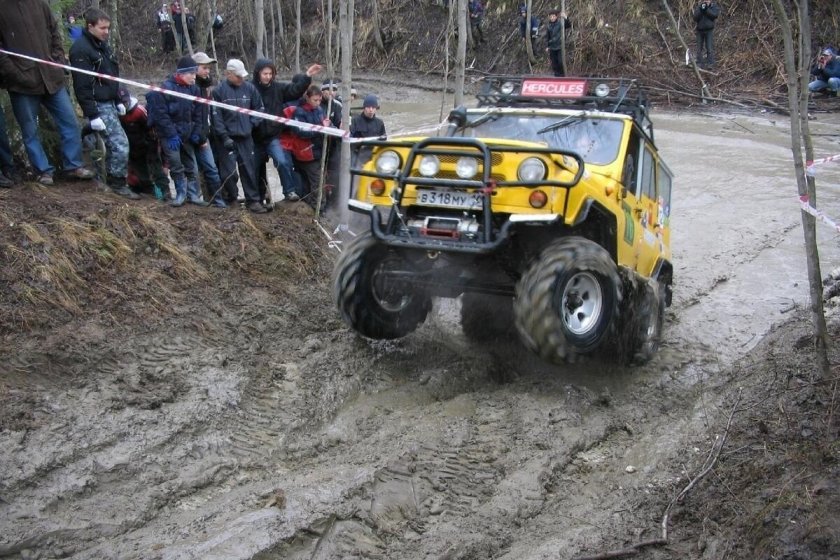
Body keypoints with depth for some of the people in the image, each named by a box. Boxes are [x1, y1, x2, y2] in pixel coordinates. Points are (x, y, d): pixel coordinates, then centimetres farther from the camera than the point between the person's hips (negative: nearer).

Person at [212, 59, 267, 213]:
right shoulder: (219, 90, -5)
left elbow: (259, 107, 14)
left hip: (246, 137, 3)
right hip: (228, 138, -3)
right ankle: (230, 199, 15)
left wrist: (252, 123, 0)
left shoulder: (249, 88, 3)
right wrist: (224, 136, -12)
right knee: (229, 171, -3)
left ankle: (253, 200, 12)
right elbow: (216, 116, -6)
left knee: (249, 169, 5)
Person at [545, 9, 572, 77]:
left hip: (560, 47, -4)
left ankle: (562, 76, 1)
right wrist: (547, 46, 7)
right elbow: (547, 37, 15)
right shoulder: (548, 26, 8)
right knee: (554, 64, 5)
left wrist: (565, 18, -33)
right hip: (552, 48, 4)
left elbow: (569, 25, -18)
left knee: (560, 62, -10)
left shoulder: (560, 23, -2)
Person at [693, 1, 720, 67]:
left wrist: (707, 9, -20)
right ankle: (699, 61, 15)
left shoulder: (714, 6, 2)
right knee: (699, 47, 7)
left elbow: (715, 15, -14)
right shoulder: (699, 6, 4)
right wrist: (701, 10, -19)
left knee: (709, 47, -8)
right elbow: (695, 18, -5)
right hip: (700, 30, 3)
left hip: (709, 30, -2)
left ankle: (710, 62, -5)